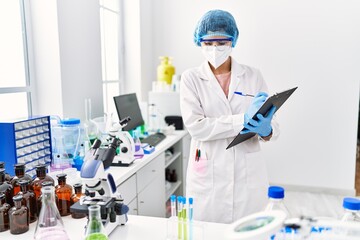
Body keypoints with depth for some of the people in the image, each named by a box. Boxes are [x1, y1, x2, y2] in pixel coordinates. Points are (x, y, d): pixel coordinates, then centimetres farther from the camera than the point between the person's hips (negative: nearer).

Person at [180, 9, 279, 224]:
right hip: (208, 175, -1)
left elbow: (273, 125, 1)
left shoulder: (253, 76, 3)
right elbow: (195, 126, -14)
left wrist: (266, 130, -23)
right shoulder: (191, 78, -1)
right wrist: (242, 120, -22)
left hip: (248, 174, 1)